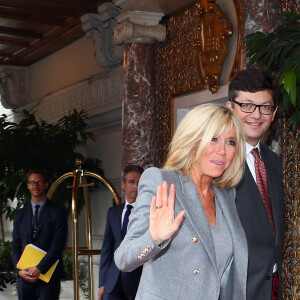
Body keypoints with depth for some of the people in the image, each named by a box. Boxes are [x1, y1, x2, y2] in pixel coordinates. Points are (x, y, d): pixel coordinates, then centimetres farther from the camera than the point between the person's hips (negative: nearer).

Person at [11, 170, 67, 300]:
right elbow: (15, 246, 11)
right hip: (24, 276, 4)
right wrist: (19, 270, -5)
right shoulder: (20, 215, 14)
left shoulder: (57, 212, 1)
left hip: (48, 275, -4)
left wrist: (39, 268, -16)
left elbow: (58, 245, -8)